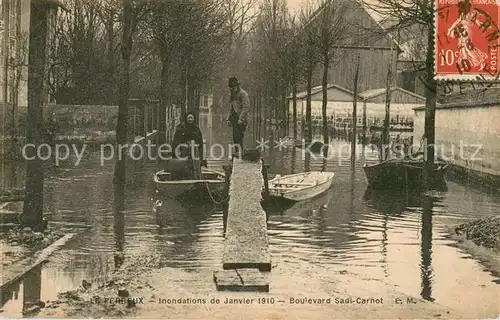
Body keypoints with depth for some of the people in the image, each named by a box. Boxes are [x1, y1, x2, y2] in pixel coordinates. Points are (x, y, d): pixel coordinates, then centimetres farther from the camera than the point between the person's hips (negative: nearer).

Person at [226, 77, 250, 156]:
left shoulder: (243, 93, -7)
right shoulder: (233, 94, 20)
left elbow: (246, 107, -15)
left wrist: (241, 118, -21)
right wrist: (228, 119, 19)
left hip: (241, 120, -9)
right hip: (235, 120, 9)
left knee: (238, 137, -15)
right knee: (235, 138, 7)